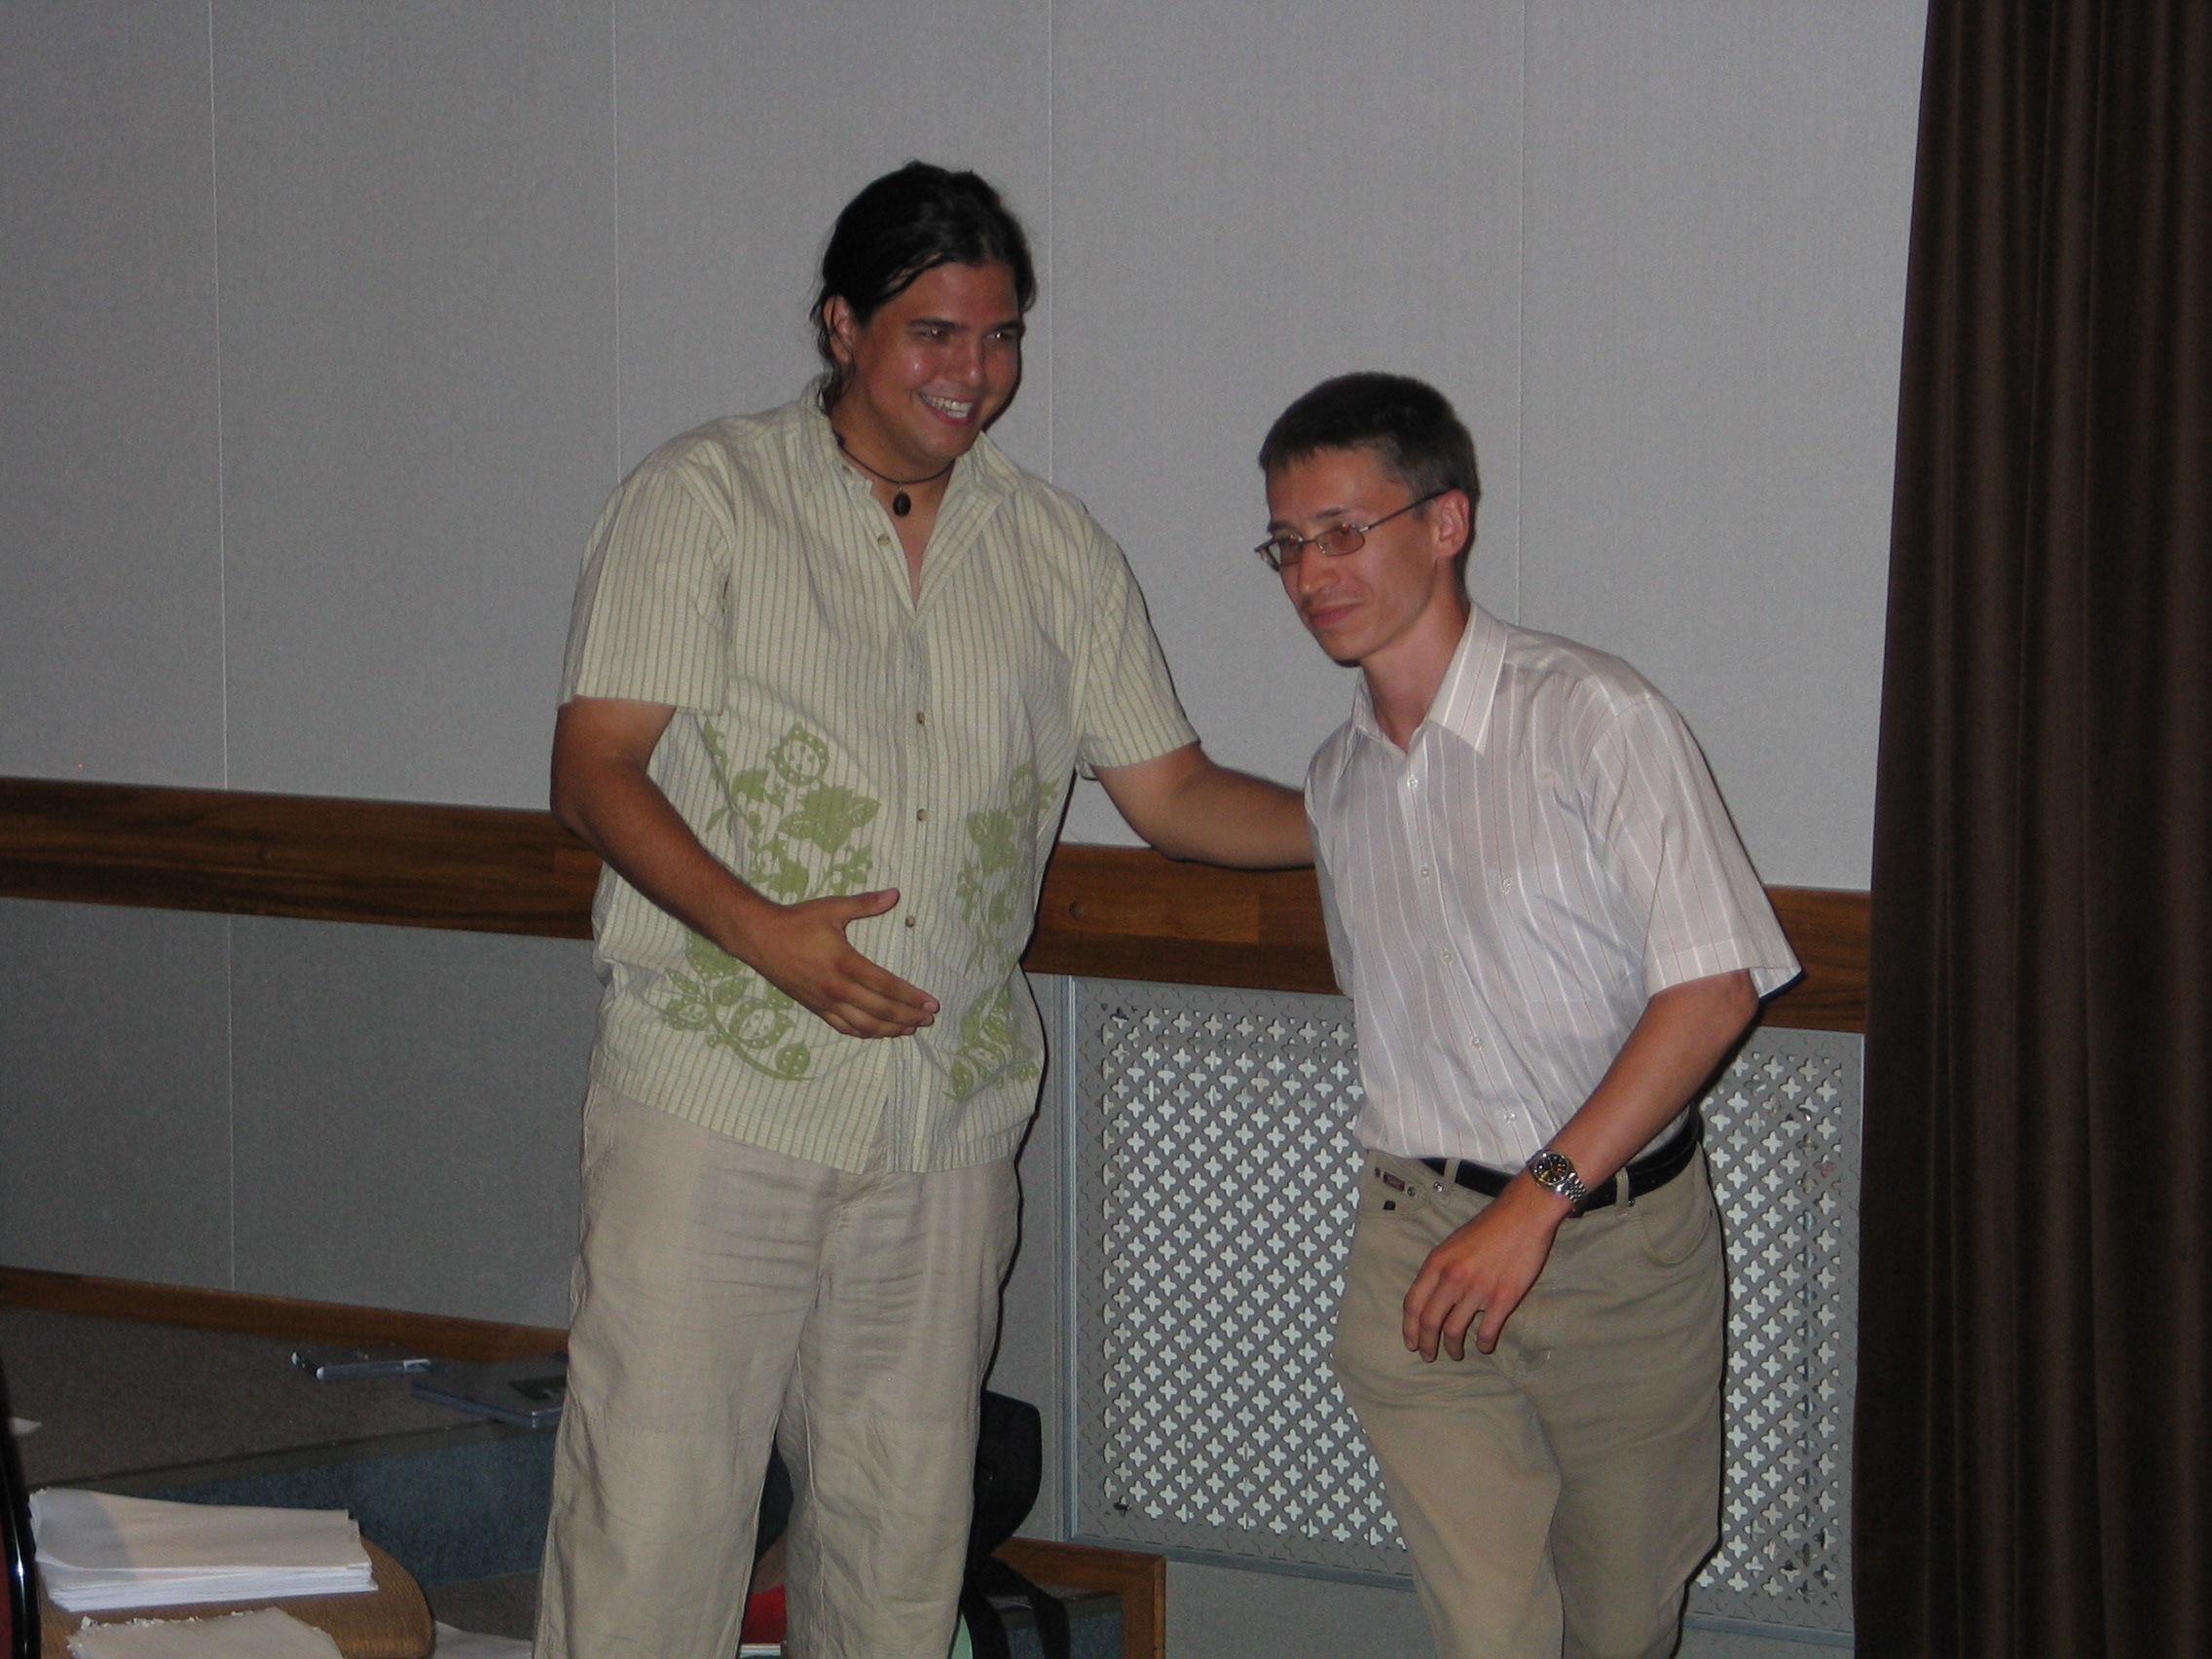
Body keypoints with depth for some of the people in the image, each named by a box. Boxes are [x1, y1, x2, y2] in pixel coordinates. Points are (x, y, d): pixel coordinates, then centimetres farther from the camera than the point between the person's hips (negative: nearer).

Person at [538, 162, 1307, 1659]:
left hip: (947, 1122, 4)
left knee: (902, 1528, 9)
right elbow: (596, 767, -7)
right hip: (717, 1101, -4)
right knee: (654, 1510, -7)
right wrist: (763, 931, -22)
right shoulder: (704, 500, -1)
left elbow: (1173, 790, 13)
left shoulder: (1055, 549, 12)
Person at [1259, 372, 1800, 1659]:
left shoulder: (1594, 717, -11)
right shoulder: (1339, 780, 10)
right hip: (1421, 1240, 3)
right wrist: (1431, 1196, 11)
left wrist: (1536, 1204, -20)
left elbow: (1715, 986, -16)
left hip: (1624, 1245, -3)